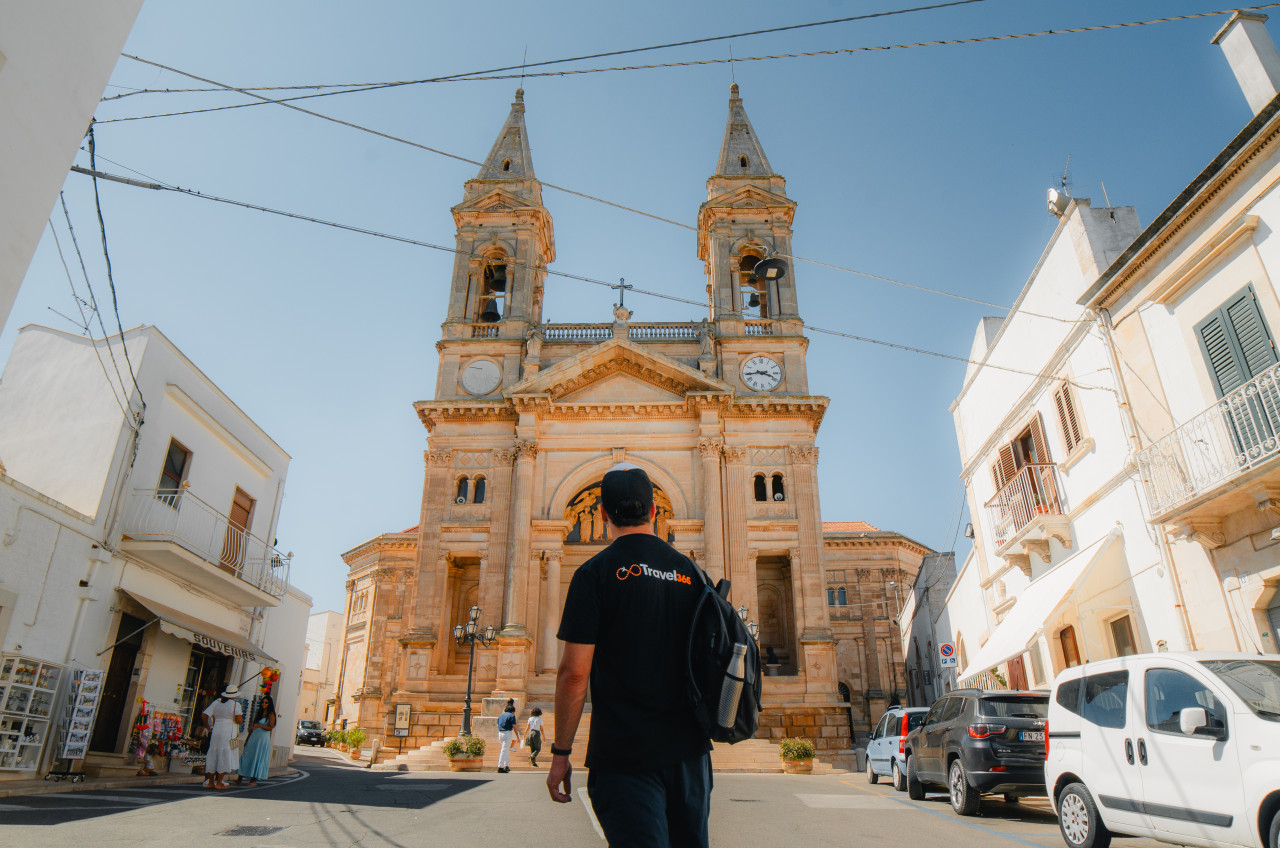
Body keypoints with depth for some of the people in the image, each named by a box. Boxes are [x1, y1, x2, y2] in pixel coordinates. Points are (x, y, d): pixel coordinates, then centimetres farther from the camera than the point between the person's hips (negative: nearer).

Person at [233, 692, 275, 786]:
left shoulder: (270, 714, -3)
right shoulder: (258, 713, 15)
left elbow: (270, 727, -11)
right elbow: (252, 726, 19)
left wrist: (259, 726, -24)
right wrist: (247, 739, 18)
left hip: (263, 738, -6)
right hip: (253, 737, 6)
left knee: (258, 758, -4)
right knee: (246, 757, 2)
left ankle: (254, 780, 2)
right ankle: (239, 779, 5)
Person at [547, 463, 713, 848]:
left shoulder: (595, 573, -9)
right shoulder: (688, 570, 6)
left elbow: (574, 674, -13)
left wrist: (560, 753, -3)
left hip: (624, 753, -5)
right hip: (688, 750, 5)